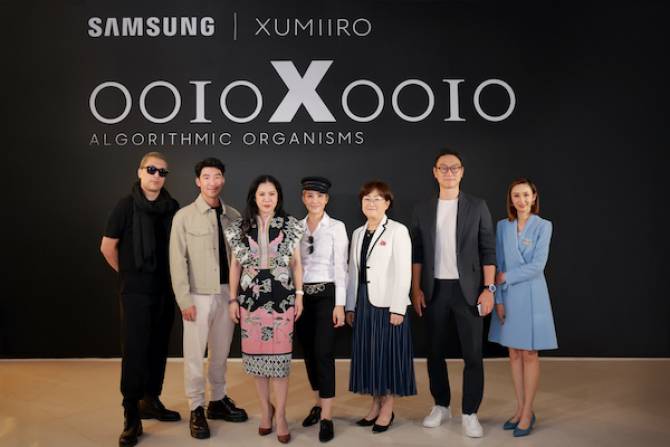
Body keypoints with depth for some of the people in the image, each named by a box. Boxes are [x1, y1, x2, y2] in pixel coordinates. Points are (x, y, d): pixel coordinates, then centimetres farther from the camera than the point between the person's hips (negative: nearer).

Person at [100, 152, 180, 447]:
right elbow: (107, 247, -2)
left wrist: (174, 278, 7)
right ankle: (131, 417, 6)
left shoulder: (172, 207, 1)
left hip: (165, 290, 4)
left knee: (158, 349, 13)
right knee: (135, 352, -3)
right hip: (136, 291, -4)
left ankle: (151, 401, 29)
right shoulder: (126, 206, -8)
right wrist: (129, 275, 5)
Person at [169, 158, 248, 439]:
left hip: (227, 293, 3)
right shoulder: (184, 216, -5)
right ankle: (196, 409, 19)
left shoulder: (233, 216, 4)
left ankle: (218, 401, 30)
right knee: (195, 354, 4)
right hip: (199, 295, -3)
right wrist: (184, 300, -10)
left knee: (221, 352, 14)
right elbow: (177, 262, -7)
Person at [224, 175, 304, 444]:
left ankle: (280, 414, 12)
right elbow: (235, 265, 8)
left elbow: (296, 263, 6)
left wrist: (299, 295, 1)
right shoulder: (240, 228, 4)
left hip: (282, 299, -1)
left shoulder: (290, 226, 2)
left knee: (280, 356, -1)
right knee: (256, 355, 7)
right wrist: (233, 299, 5)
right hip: (251, 298, 1)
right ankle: (265, 408, 25)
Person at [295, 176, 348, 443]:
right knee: (308, 352, 11)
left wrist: (339, 304, -11)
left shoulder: (336, 227, -3)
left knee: (323, 353, -7)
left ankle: (326, 416, 0)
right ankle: (318, 403, 28)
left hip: (326, 294, -4)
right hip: (301, 295, 4)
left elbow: (340, 267, -6)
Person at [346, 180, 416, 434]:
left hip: (388, 303, -6)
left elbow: (403, 272, -11)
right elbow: (353, 271, 11)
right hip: (364, 302, 6)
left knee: (388, 353, 2)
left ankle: (388, 409, 15)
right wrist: (350, 306, 9)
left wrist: (398, 308, -15)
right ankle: (375, 404, 24)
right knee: (368, 353, 10)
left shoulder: (398, 231, -6)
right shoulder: (358, 233, 12)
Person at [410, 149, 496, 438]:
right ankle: (441, 405, 28)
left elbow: (488, 251, -1)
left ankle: (469, 413, 15)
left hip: (467, 289, -2)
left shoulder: (477, 207, 1)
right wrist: (416, 290, 1)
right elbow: (417, 254, 6)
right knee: (435, 352, 11)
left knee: (473, 355, 1)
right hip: (434, 290, 2)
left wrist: (489, 288, -8)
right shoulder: (422, 210, 6)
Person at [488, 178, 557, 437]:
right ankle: (520, 409, 22)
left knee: (529, 355, 3)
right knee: (514, 354, 9)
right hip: (507, 297, 3)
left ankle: (528, 412, 14)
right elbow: (498, 265, 3)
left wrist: (506, 277, -11)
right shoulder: (502, 226, 5)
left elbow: (537, 265, -13)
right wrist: (498, 299, -2)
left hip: (531, 296, -3)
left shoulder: (543, 226, -4)